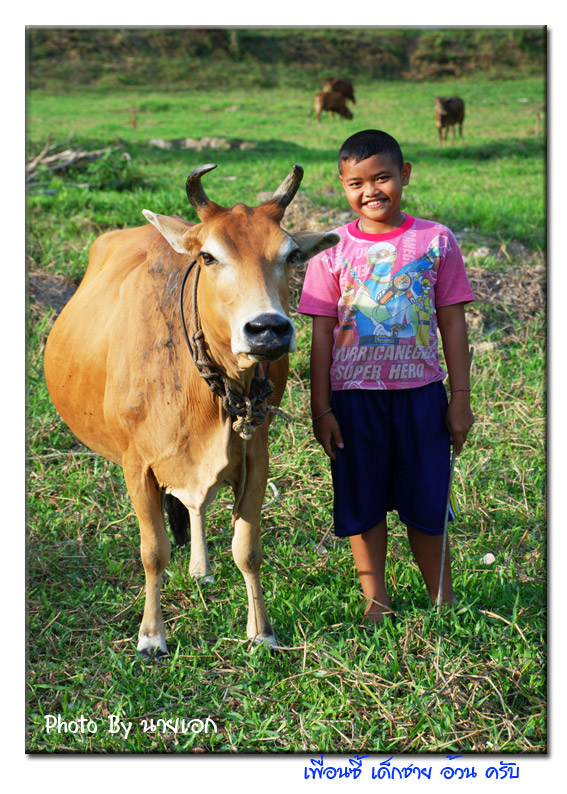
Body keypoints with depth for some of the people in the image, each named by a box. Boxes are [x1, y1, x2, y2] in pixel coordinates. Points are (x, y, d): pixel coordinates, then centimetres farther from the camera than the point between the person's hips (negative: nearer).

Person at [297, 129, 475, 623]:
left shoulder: (436, 241, -1)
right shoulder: (333, 250, -2)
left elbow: (453, 323, 2)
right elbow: (322, 335, 0)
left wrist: (461, 396, 1)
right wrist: (321, 409, -3)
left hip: (421, 392, 0)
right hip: (354, 395, 0)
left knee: (427, 500, 9)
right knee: (362, 502, 9)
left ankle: (443, 598, 26)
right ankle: (376, 599, 25)